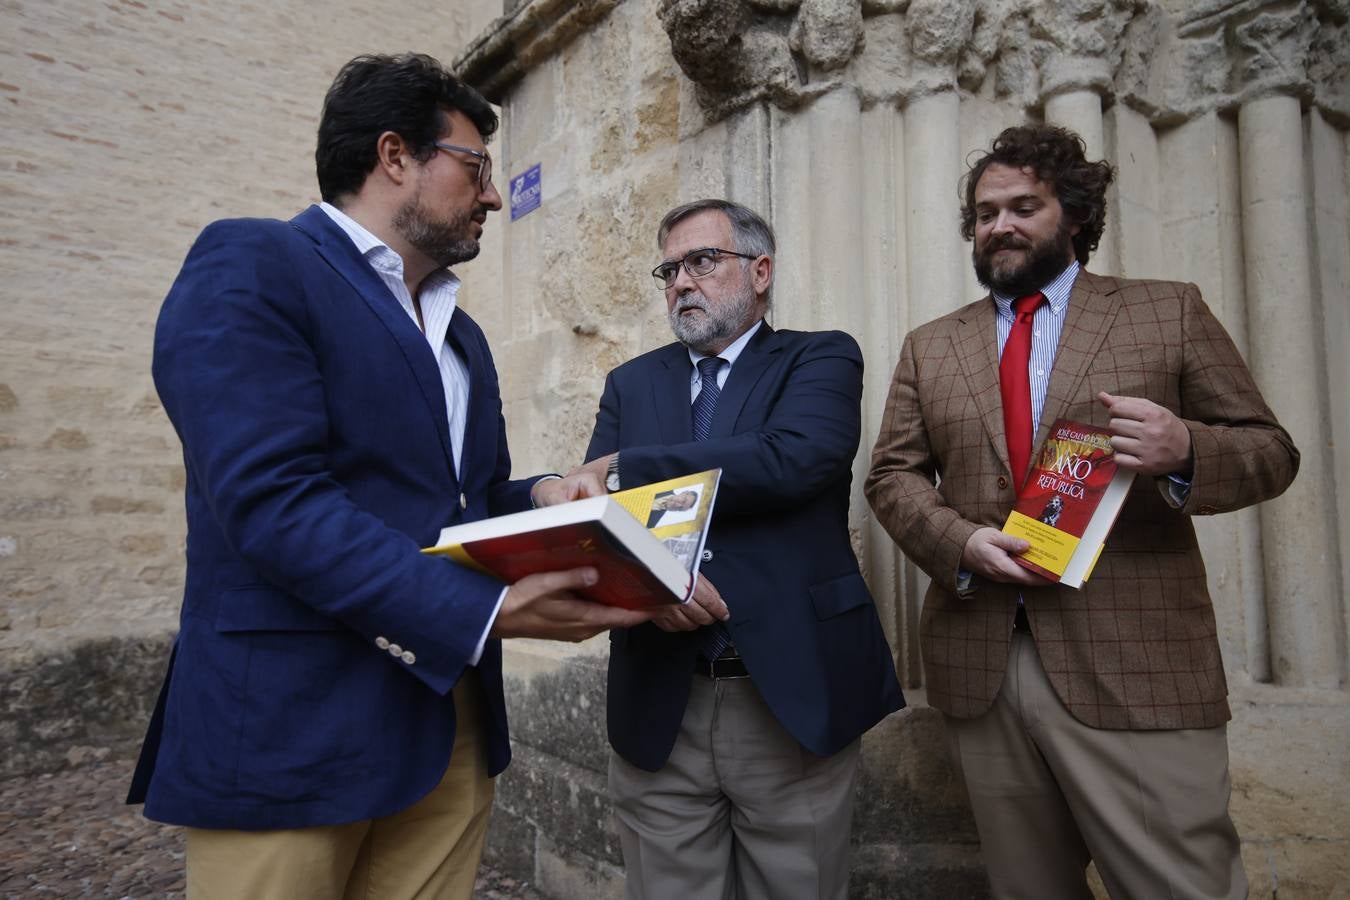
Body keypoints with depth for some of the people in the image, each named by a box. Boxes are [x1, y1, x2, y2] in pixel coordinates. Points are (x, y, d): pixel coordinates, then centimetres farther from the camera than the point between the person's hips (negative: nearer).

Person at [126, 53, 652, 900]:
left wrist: (543, 499, -4)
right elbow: (273, 501, -20)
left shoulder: (462, 335, 17)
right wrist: (486, 610, -23)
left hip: (453, 721, 8)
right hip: (293, 724, -7)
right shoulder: (251, 265, -8)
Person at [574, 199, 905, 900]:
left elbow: (796, 459, -18)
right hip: (658, 705, 3)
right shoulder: (631, 383, 12)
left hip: (795, 694, -2)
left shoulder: (820, 359, 2)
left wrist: (625, 469, -13)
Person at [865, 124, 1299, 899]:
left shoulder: (1169, 313, 7)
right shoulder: (930, 345, 12)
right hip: (980, 665, 3)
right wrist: (961, 541, -11)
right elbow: (892, 473, 8)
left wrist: (1185, 449, -18)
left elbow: (1270, 452, 5)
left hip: (1137, 668, -2)